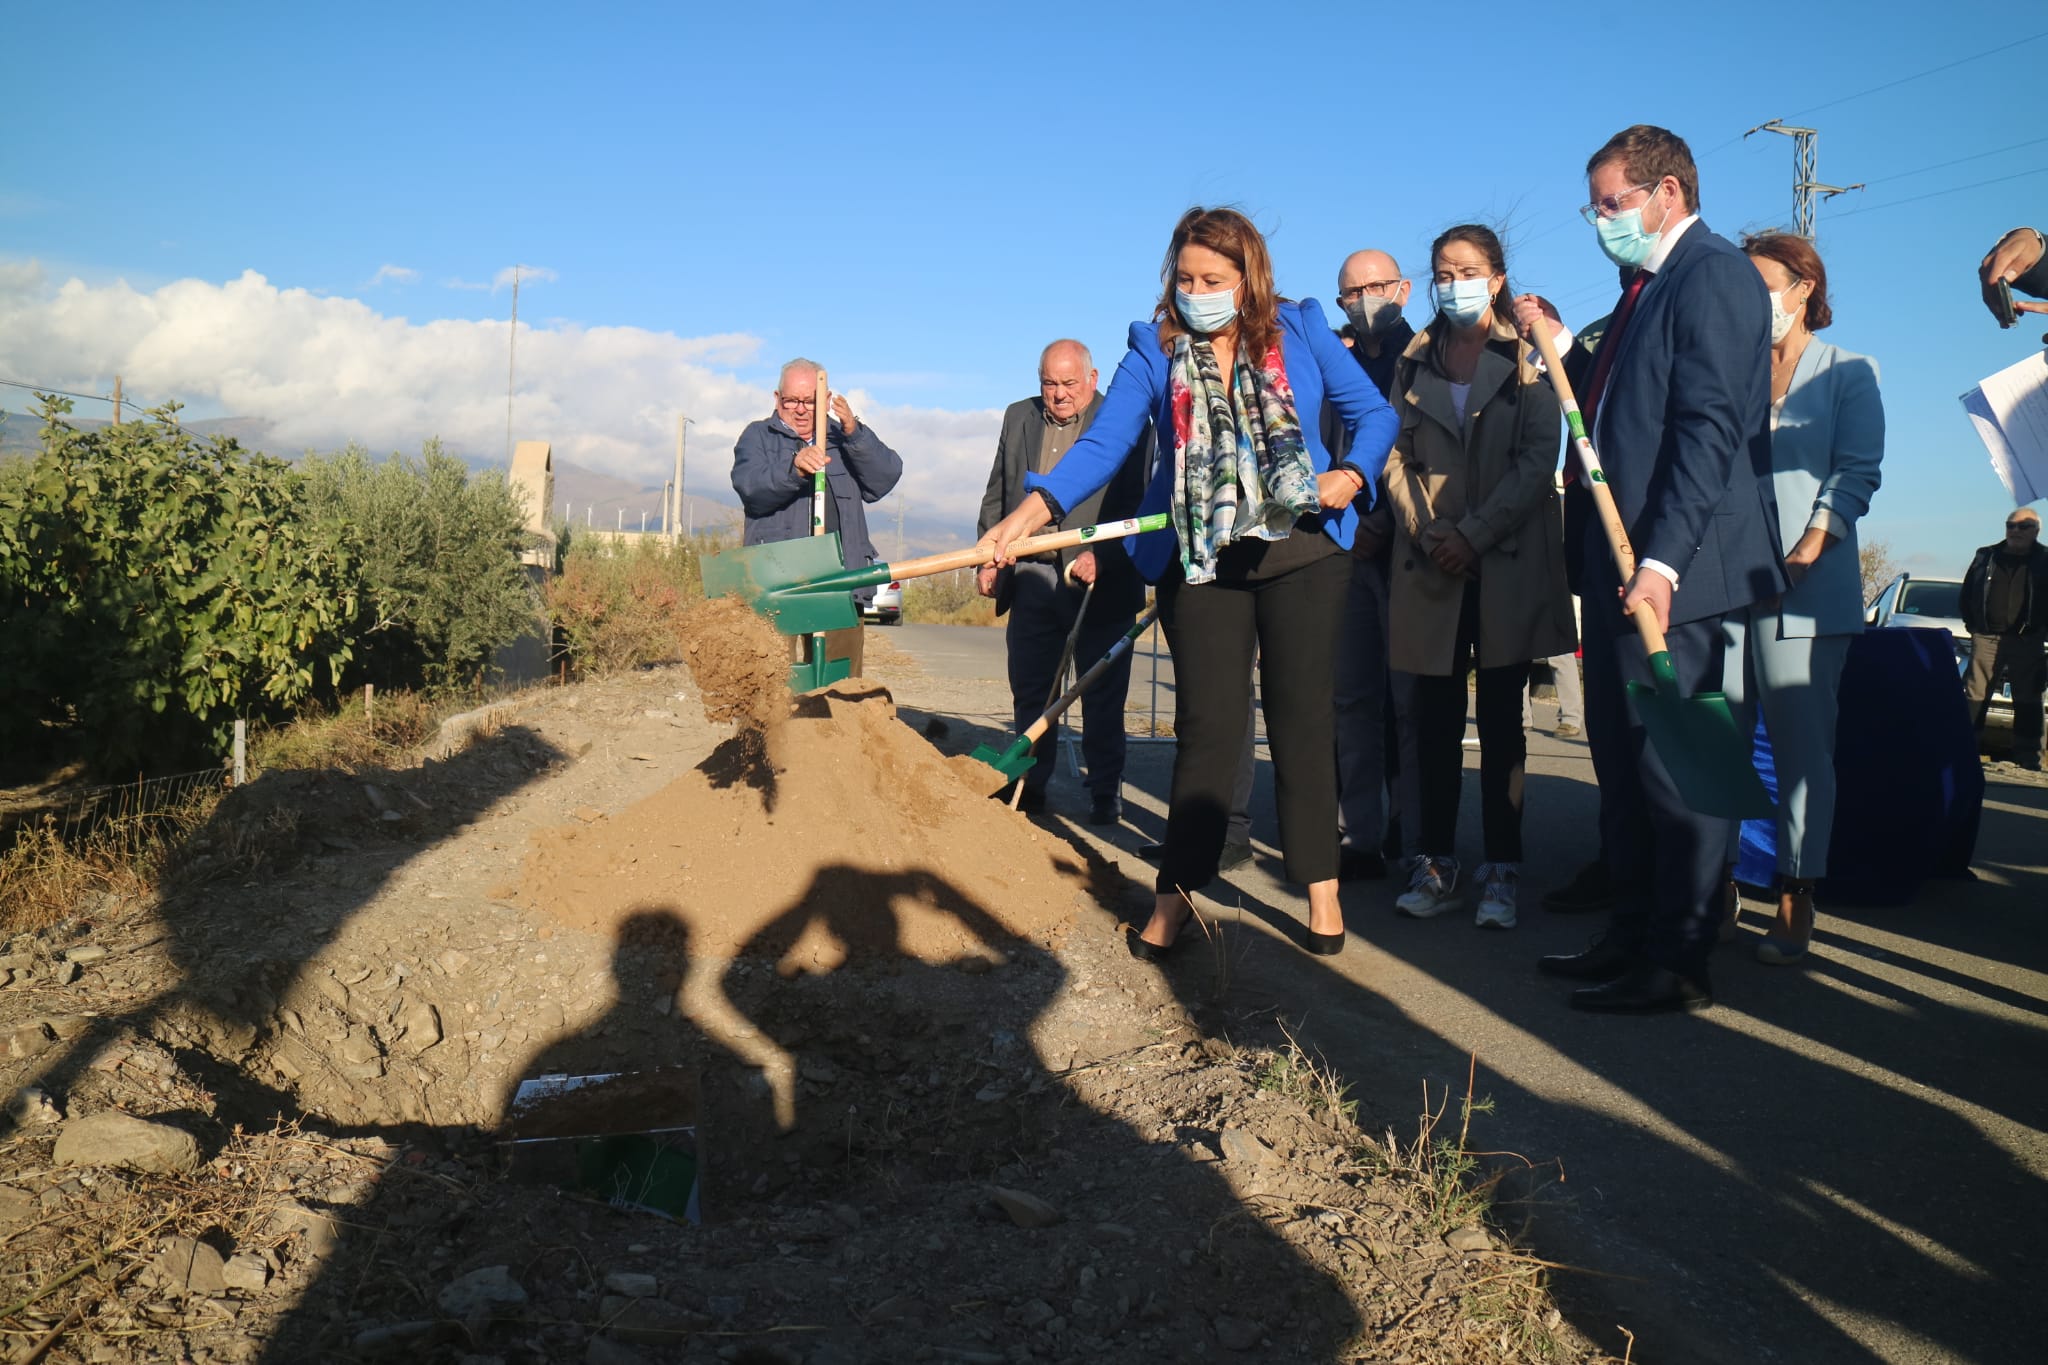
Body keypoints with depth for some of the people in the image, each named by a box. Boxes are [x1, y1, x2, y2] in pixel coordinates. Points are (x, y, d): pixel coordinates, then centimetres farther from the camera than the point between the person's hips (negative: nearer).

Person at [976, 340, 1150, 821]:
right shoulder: (1019, 417, 13)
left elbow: (1135, 504, -9)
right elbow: (995, 497, 17)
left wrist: (1100, 557, -21)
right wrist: (988, 560, 10)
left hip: (1101, 583, -4)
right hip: (1031, 581, 4)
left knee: (1102, 695, 4)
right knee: (1029, 691, 9)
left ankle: (1106, 794, 15)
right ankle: (1030, 786, 21)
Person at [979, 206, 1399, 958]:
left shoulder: (1300, 331, 3)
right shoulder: (1154, 350, 0)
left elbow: (1374, 414, 7)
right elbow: (1102, 444, -10)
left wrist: (1349, 477, -13)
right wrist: (1030, 512, -26)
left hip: (1302, 552, 1)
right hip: (1200, 562, 0)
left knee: (1303, 716, 5)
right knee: (1208, 724, -1)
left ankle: (1321, 888, 15)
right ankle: (1176, 894, 9)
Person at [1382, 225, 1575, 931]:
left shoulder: (1526, 359, 3)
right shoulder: (1414, 362, 14)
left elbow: (1540, 457, -6)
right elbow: (1396, 454, 8)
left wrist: (1475, 531, -13)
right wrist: (1422, 529, -7)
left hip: (1508, 560, -3)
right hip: (1430, 562, 3)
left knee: (1501, 718, 2)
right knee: (1436, 720, 4)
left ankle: (1501, 873, 6)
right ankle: (1436, 866, 11)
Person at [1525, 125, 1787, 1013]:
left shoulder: (1713, 274, -10)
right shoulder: (1650, 285, 20)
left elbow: (1710, 429, -20)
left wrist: (1662, 562, -25)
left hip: (1675, 569, -10)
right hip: (1622, 561, 10)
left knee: (1674, 764, -4)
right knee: (1623, 760, 14)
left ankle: (1678, 964, 6)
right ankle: (1632, 935, 25)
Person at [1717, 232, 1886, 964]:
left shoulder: (1848, 372, 9)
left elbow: (1856, 471, -1)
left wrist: (1808, 549, -14)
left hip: (1804, 583, -3)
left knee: (1801, 742, -3)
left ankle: (1795, 903, 0)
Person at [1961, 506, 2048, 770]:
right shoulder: (1986, 557, 11)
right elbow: (1967, 592, 15)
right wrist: (1971, 624, 7)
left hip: (2026, 641, -1)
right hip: (1986, 637, 1)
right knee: (1975, 695, 1)